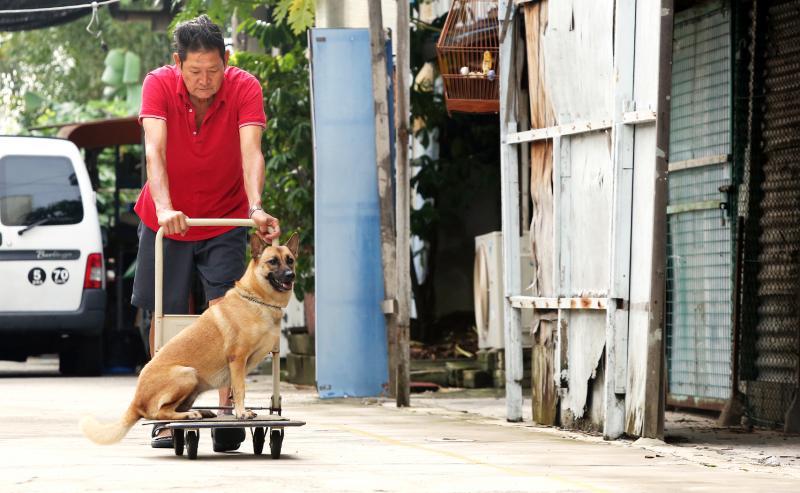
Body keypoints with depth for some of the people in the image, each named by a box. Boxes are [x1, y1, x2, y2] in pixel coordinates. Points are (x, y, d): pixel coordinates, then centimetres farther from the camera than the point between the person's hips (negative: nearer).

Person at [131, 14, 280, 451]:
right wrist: (164, 208, -46)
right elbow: (154, 149, -30)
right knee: (166, 317, 2)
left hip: (225, 220, 0)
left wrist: (255, 208, -45)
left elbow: (251, 152, -29)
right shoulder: (159, 85, -18)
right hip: (166, 220, 1)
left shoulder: (244, 88, -17)